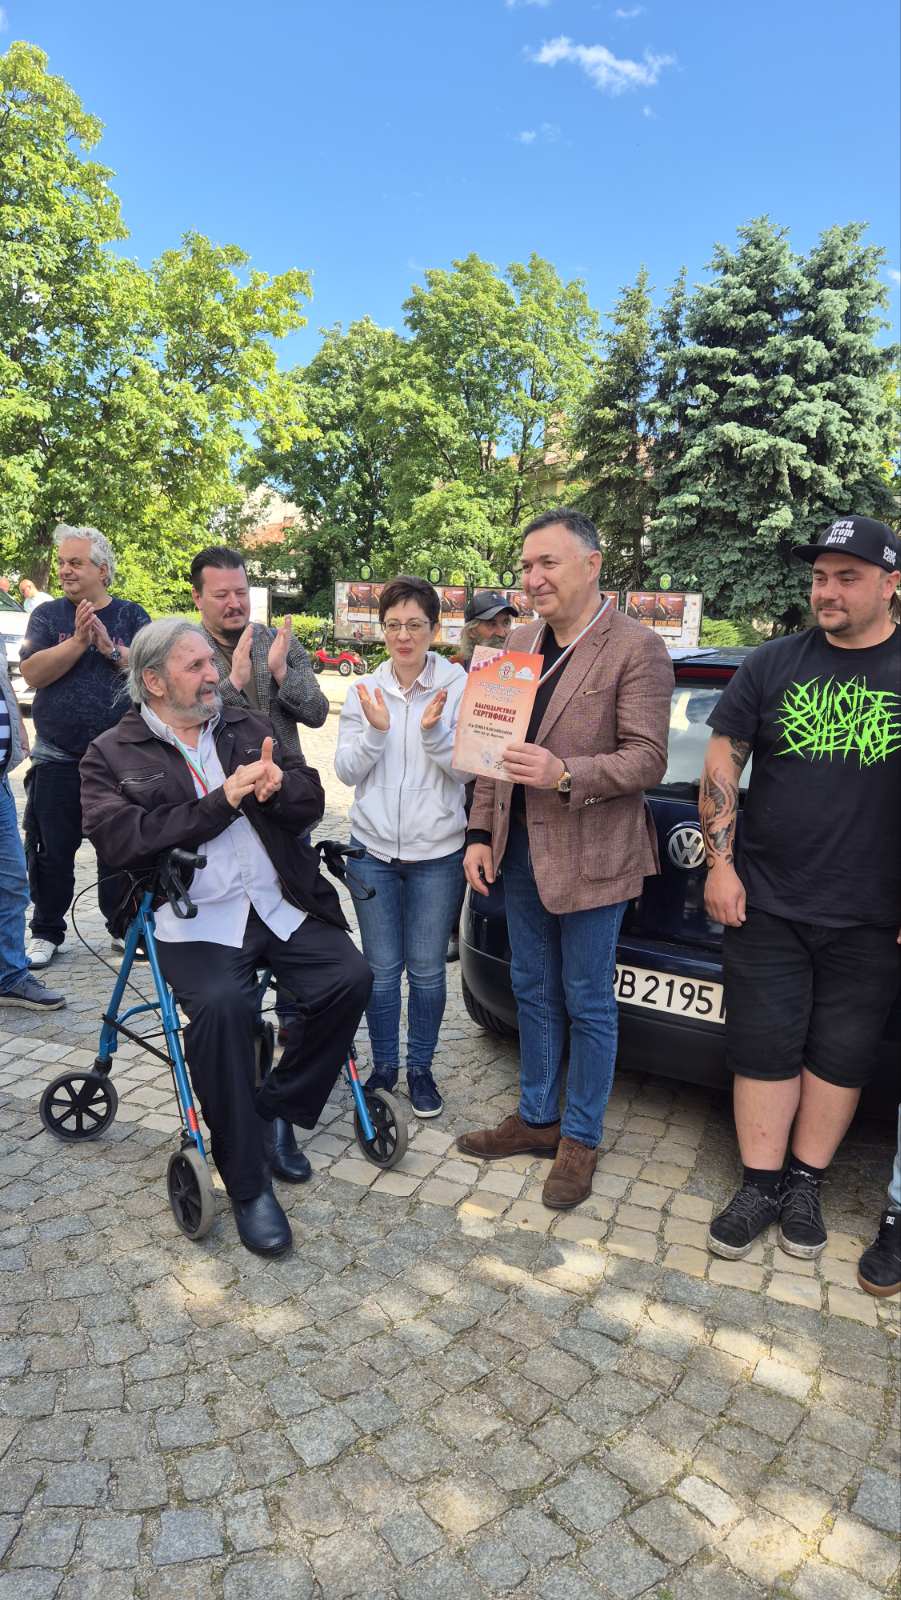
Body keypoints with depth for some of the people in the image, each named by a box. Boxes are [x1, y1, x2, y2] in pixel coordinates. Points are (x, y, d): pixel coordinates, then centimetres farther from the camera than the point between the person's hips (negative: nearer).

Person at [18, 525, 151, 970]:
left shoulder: (131, 615, 4)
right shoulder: (48, 614, 5)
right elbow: (32, 672, -10)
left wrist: (109, 647, -19)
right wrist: (78, 641, -20)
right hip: (57, 759, 1)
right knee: (51, 851, 7)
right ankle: (46, 931, 22)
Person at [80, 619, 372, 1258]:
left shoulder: (248, 726, 16)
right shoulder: (112, 755, 5)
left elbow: (311, 802, 10)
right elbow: (122, 840, -12)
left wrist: (277, 785, -14)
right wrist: (222, 801, -15)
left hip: (281, 905, 4)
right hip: (195, 919, -4)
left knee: (350, 977, -17)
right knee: (222, 1005, -30)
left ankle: (275, 1109, 7)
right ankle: (248, 1186, -11)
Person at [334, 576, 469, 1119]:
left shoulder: (458, 686, -4)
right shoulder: (365, 690, 3)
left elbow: (467, 770, -7)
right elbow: (348, 772, 0)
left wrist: (434, 732, -24)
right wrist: (375, 731, -17)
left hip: (437, 853, -2)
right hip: (374, 849, 2)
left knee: (427, 970, 8)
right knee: (382, 968, 10)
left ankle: (421, 1068, 27)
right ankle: (384, 1066, 29)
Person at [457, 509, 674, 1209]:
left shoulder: (637, 649, -12)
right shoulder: (521, 643, 9)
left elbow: (648, 757, -16)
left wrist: (565, 775, -30)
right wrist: (482, 833, 6)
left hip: (591, 855, -6)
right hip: (521, 848, 7)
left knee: (587, 1002, 8)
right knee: (534, 991, 18)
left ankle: (581, 1138, 26)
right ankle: (536, 1119, 35)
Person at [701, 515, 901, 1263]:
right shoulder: (775, 663, 2)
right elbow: (722, 761, 3)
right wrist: (721, 864, -4)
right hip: (767, 905, 1)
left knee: (840, 1054, 10)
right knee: (766, 1047, 6)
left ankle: (806, 1186, 28)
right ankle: (762, 1186, 21)